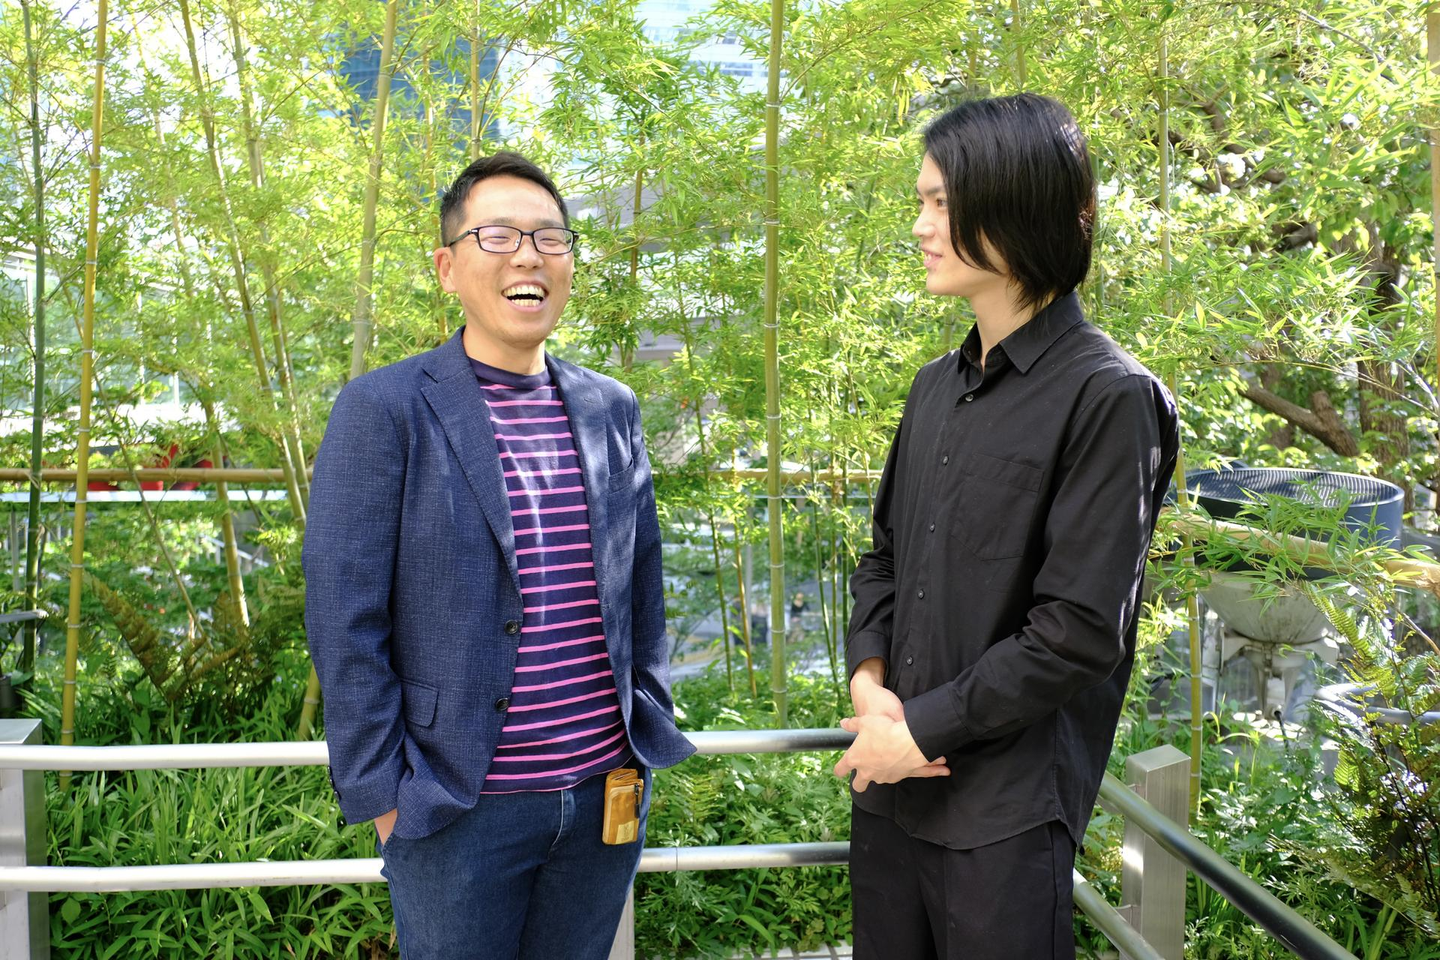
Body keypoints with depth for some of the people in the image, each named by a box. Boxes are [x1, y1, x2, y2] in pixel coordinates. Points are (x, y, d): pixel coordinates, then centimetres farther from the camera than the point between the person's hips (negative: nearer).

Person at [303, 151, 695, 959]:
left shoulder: (613, 410, 6)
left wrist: (651, 735, 9)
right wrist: (383, 794, -9)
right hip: (459, 808, -4)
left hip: (607, 794, 4)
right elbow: (345, 623, -9)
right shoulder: (385, 409, -8)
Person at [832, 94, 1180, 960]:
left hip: (1006, 811, -6)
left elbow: (1079, 630, -18)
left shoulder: (1110, 398, -14)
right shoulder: (938, 385, 8)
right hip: (889, 785, 6)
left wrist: (926, 728, -14)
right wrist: (869, 678, -4)